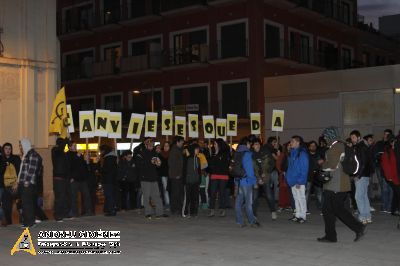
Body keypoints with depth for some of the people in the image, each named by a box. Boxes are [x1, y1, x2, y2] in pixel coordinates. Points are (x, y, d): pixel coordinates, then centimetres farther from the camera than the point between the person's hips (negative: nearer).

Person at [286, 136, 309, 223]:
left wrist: (300, 181, -20)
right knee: (296, 198, 14)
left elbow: (304, 169, -16)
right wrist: (288, 177, 9)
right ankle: (298, 215, 22)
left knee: (301, 198, 0)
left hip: (299, 182, -8)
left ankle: (303, 216, 9)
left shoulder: (302, 153, -14)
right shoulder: (292, 153, 11)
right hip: (293, 180, 8)